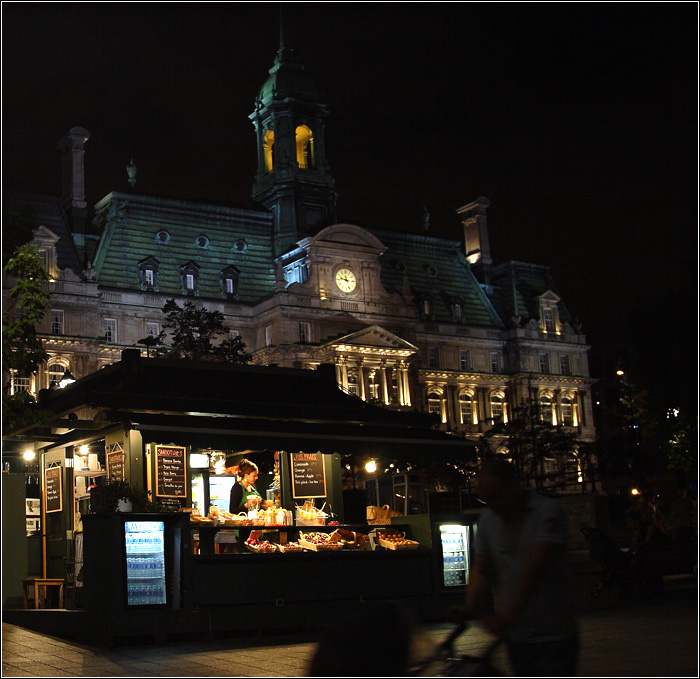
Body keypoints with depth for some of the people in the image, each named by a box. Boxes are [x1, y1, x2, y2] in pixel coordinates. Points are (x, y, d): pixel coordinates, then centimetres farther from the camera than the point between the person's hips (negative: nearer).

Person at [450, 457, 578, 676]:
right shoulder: (487, 520, 7)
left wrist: (507, 617, -30)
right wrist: (470, 608, -11)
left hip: (553, 637, -5)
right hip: (516, 637, 5)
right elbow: (481, 570, 9)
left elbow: (534, 568, -22)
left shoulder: (548, 512, -12)